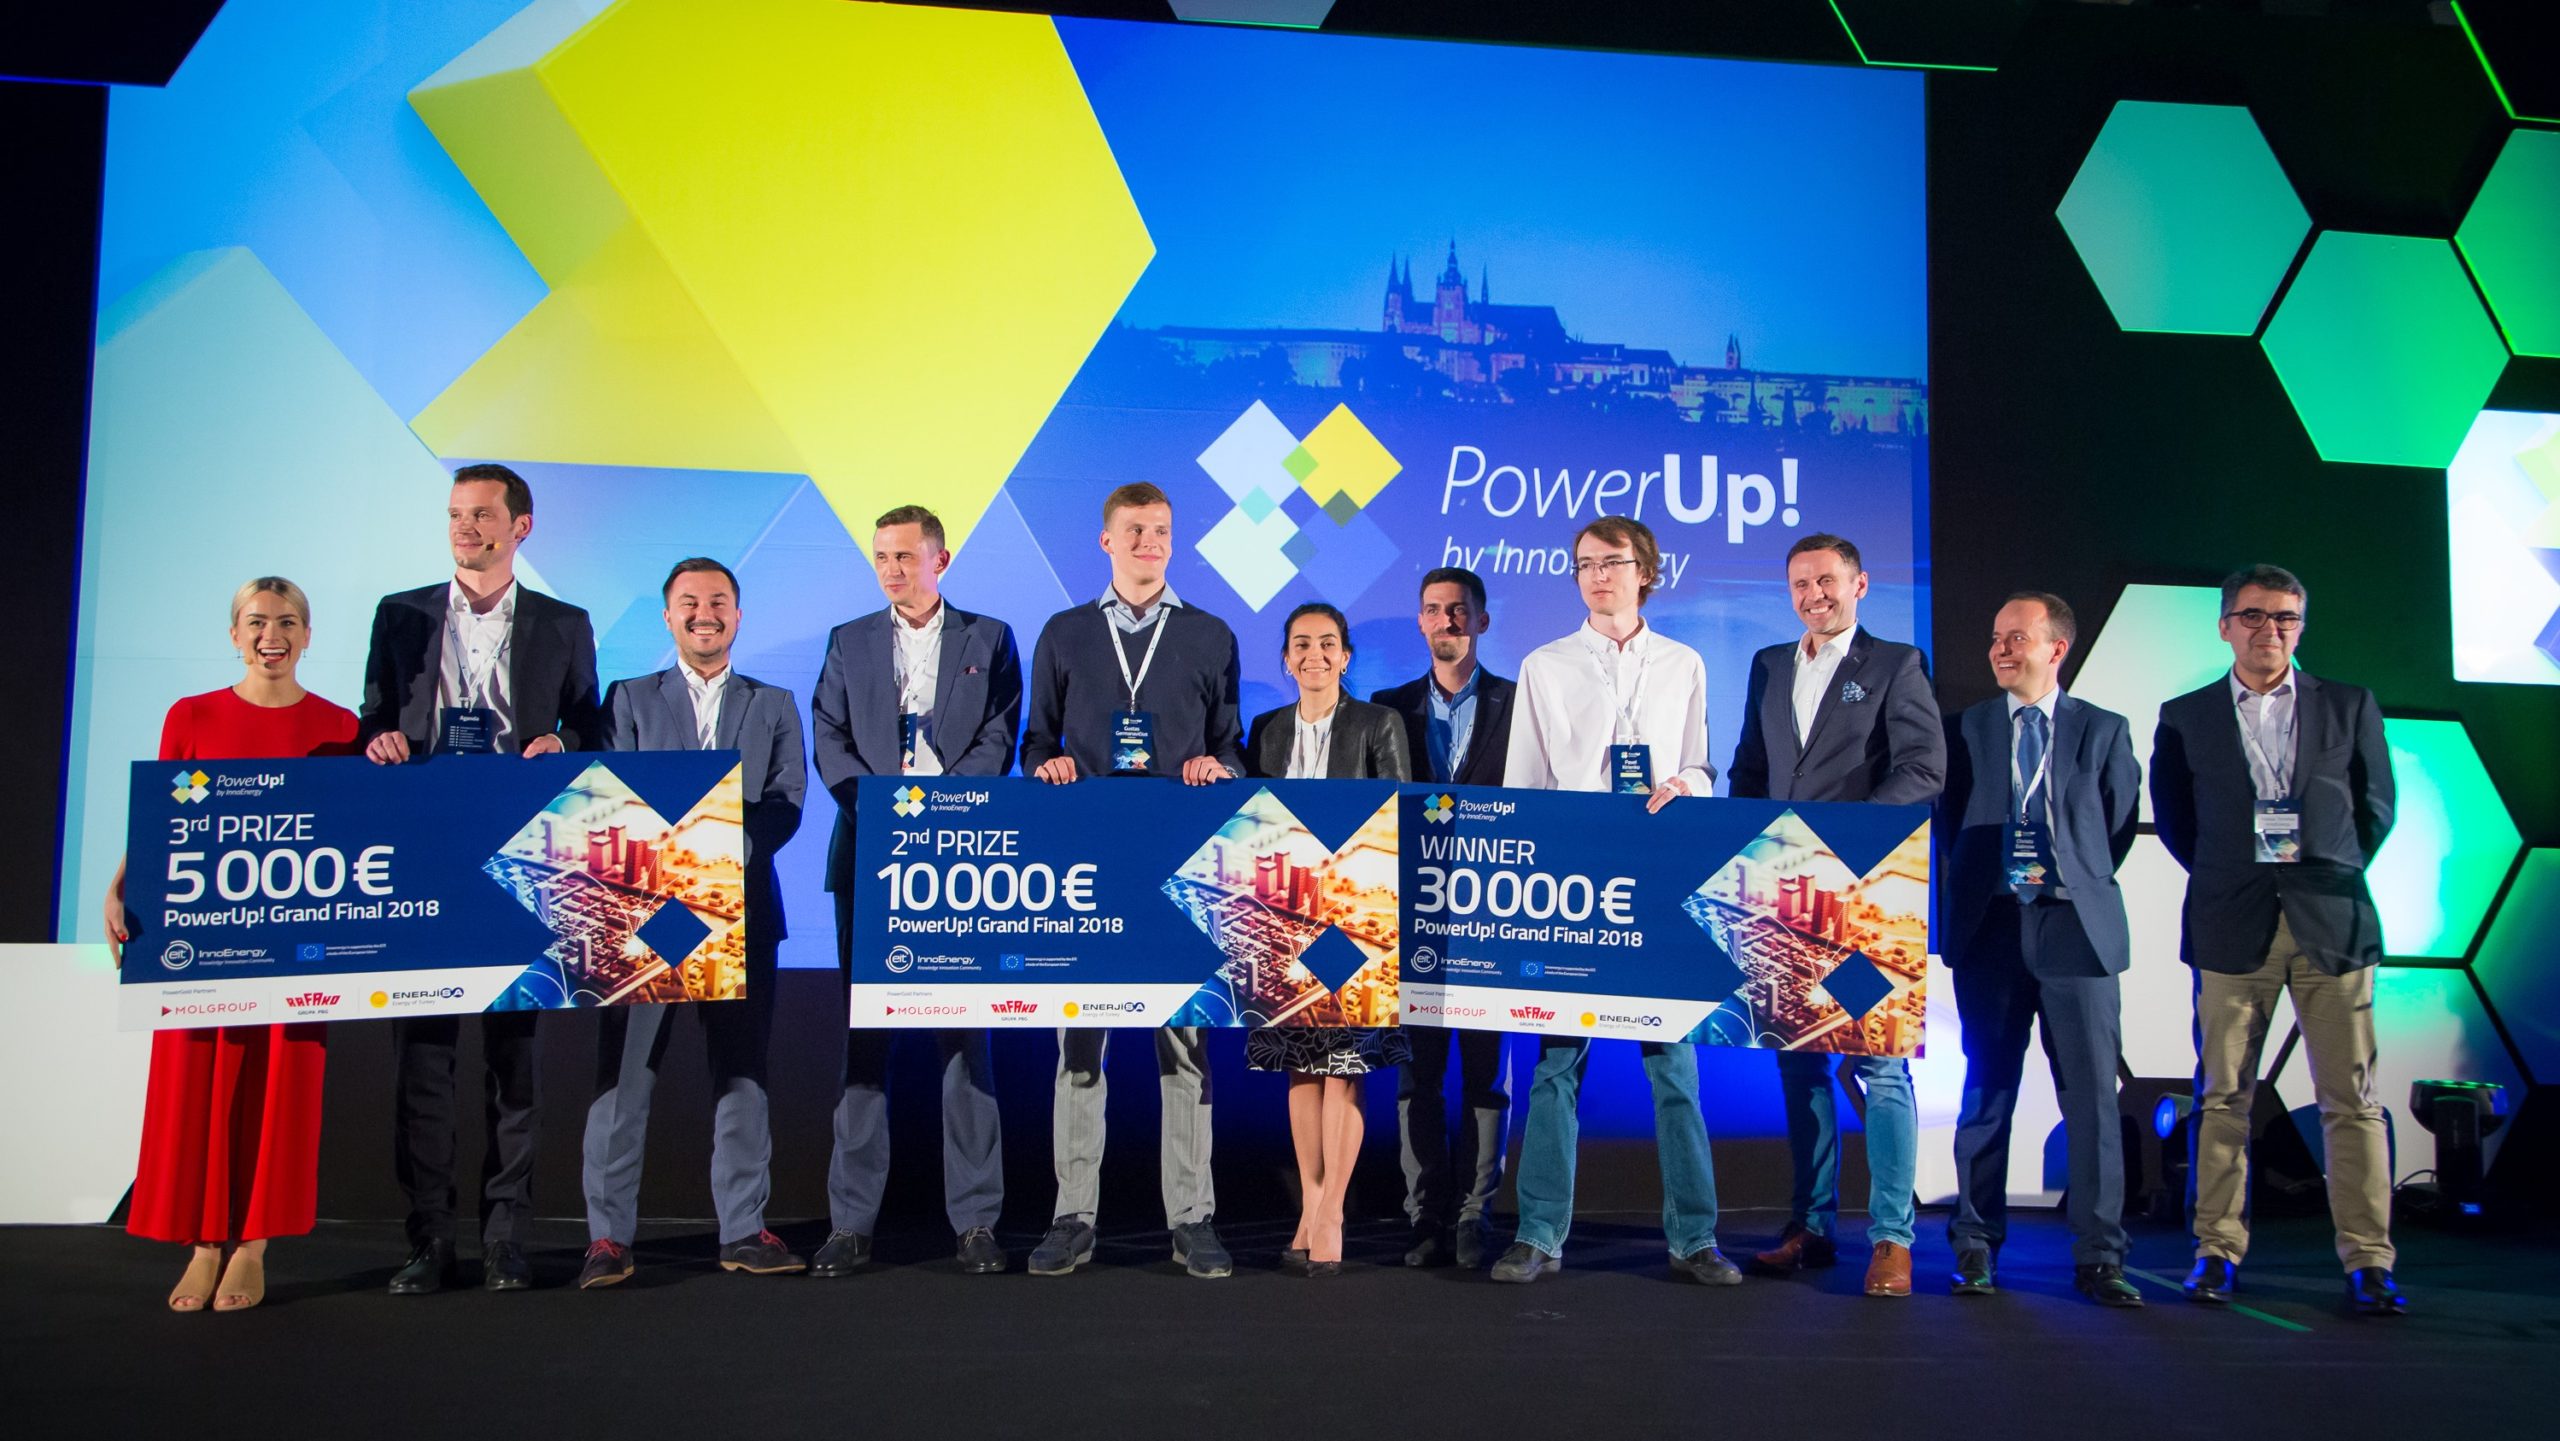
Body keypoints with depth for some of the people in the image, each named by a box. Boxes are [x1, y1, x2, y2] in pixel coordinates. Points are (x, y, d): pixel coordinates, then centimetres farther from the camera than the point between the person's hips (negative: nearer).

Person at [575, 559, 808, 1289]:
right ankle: (609, 1236, 4)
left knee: (742, 1071, 4)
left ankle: (744, 1230, 12)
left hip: (742, 908, 1)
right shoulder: (630, 699, 13)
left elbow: (785, 806, 1)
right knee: (623, 1072, -3)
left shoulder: (774, 705, 14)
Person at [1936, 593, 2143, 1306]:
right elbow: (1947, 827, 12)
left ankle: (2098, 1256, 8)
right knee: (1986, 1093, 5)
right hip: (1990, 929, 1)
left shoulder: (2105, 730, 8)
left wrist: (2075, 880, 5)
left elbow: (2121, 826, 11)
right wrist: (1968, 895, 4)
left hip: (2077, 928, 0)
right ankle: (1977, 1247, 13)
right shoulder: (1963, 729, 9)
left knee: (2092, 1095, 0)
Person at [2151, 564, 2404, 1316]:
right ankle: (2218, 1249, 11)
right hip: (2232, 928, 0)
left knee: (2352, 1098, 0)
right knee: (2223, 1095, 3)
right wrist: (2227, 879, 8)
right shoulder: (2185, 718, 8)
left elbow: (2375, 806, 14)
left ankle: (2368, 1261, 7)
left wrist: (2333, 875, 8)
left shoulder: (2351, 706, 10)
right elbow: (2173, 819, 14)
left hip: (2331, 922, 0)